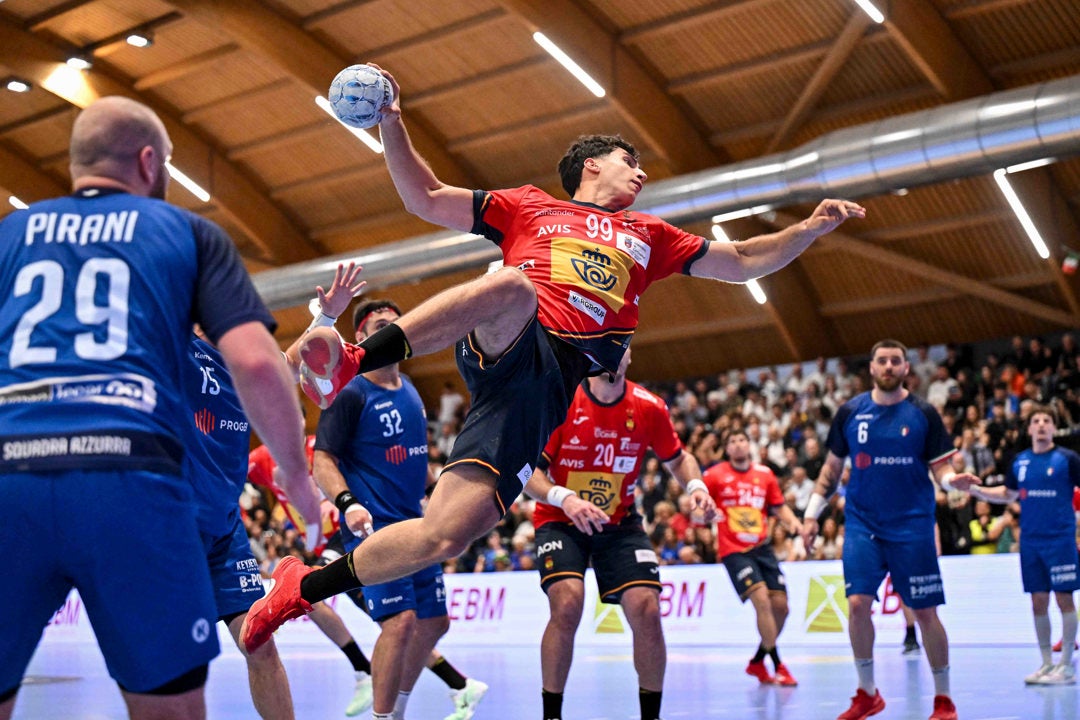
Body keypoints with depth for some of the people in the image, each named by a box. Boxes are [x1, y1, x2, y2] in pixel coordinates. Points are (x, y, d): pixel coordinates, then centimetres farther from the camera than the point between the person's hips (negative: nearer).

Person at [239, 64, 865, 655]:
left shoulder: (649, 235, 32)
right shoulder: (528, 206, 24)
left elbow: (743, 262, 34)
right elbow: (425, 198, 24)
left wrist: (811, 227, 23)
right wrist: (391, 124, 14)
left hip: (554, 386, 2)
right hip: (508, 350, -1)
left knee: (443, 534, -15)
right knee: (511, 284, -40)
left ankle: (301, 592, -1)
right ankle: (350, 363, -37)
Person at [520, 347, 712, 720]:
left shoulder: (649, 408, -7)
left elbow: (677, 458, 10)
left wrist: (696, 485, -12)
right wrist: (563, 498, -34)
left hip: (620, 522, 3)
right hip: (560, 521, -2)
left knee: (646, 609, -13)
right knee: (567, 602, -25)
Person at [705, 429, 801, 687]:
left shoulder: (765, 474, 8)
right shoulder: (715, 475, -2)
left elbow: (779, 506, 16)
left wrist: (794, 523, -3)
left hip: (762, 547, 5)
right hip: (734, 550, -5)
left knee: (780, 605, 2)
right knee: (761, 600, -20)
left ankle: (757, 662, 22)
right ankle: (777, 666, -12)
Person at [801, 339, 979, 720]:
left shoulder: (923, 413, -1)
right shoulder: (850, 412, 4)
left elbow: (940, 466, 0)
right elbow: (832, 466, 11)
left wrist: (954, 479, -23)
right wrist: (812, 513, 6)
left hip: (912, 525, -1)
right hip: (862, 522, 1)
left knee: (925, 611, 0)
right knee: (858, 603, -10)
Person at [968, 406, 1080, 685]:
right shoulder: (1020, 461, 9)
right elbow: (1008, 494, 19)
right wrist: (974, 489, 11)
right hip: (1030, 541, 4)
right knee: (1038, 601, 7)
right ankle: (1047, 663, 17)